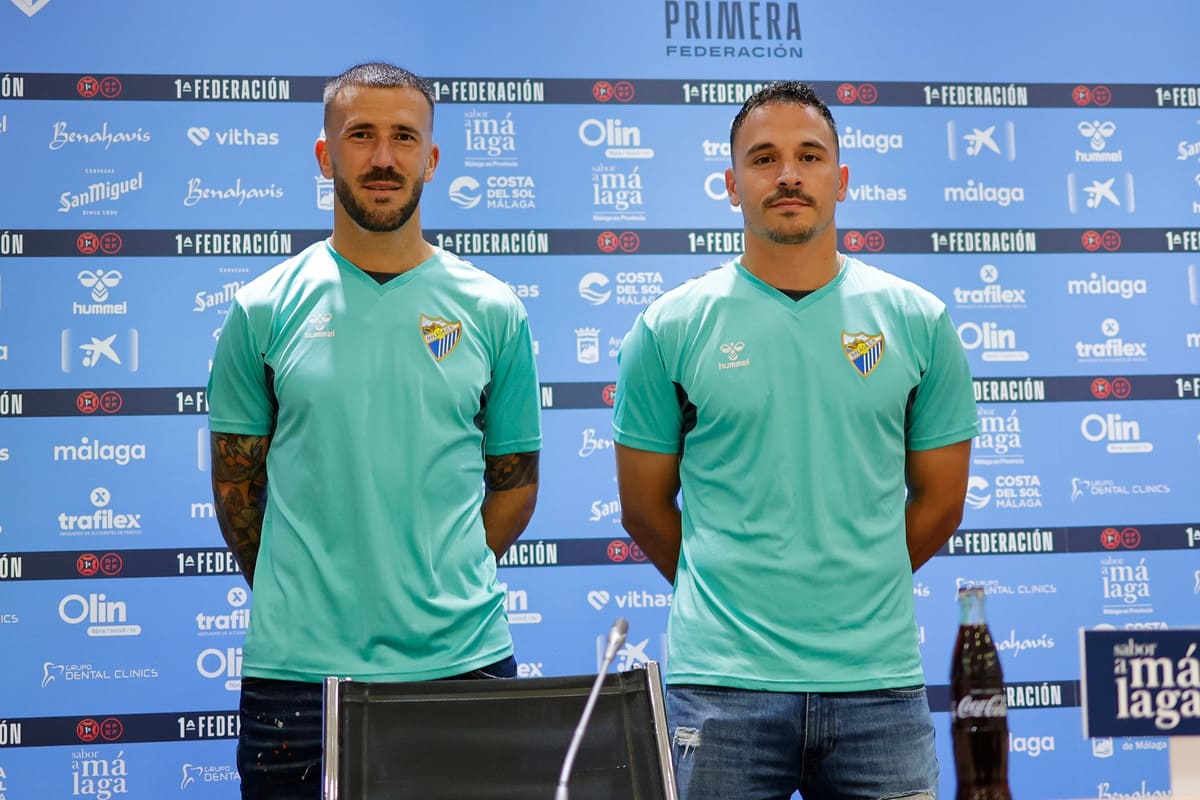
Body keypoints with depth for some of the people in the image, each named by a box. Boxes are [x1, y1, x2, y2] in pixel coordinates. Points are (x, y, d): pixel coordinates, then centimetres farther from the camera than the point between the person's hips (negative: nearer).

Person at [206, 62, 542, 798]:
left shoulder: (493, 313, 4)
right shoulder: (266, 310, 2)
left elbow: (514, 482, 11)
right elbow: (236, 485, 9)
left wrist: (439, 589, 5)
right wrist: (298, 596, 8)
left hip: (464, 657, 1)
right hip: (298, 669, 0)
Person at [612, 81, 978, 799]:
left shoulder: (918, 321, 5)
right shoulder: (671, 328, 1)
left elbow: (939, 502, 11)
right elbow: (646, 506, 7)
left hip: (880, 680, 1)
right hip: (721, 687, -1)